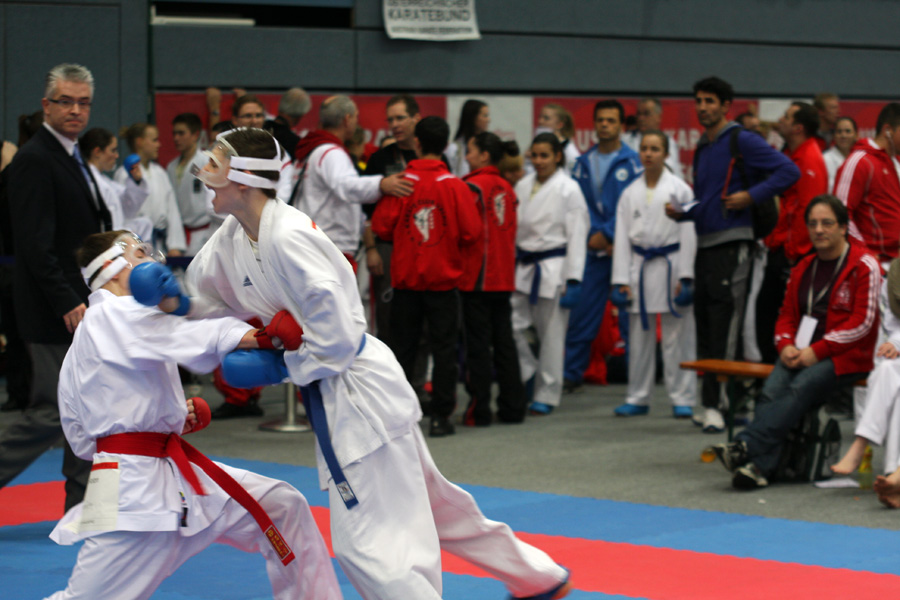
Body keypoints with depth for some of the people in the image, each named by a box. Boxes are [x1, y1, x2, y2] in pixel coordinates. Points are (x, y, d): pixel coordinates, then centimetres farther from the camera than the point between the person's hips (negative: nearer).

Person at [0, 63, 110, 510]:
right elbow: (36, 245, -20)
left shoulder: (73, 158, 16)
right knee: (53, 412, -10)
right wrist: (68, 304, -23)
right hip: (55, 315, -10)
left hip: (80, 308, 10)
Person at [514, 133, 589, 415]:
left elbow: (577, 236, -7)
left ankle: (547, 394, 12)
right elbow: (513, 229, 14)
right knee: (511, 326, -4)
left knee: (551, 334, 1)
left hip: (553, 268, -5)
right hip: (523, 265, 5)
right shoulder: (523, 186, 9)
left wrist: (573, 280, -12)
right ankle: (529, 374, 18)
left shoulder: (569, 189, -5)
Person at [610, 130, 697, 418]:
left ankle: (682, 398, 4)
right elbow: (622, 237, 9)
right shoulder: (630, 193, 10)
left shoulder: (679, 189, -1)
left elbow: (688, 235, -3)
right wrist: (621, 280, 1)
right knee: (639, 336, 8)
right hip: (639, 267, 4)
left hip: (670, 264, -4)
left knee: (677, 335, -2)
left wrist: (685, 277, -10)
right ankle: (638, 398, 17)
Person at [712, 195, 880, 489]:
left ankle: (747, 445, -43)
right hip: (802, 352, 5)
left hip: (846, 355, -5)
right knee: (771, 390, -25)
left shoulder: (864, 265, -3)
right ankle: (761, 466, -39)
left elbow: (862, 322, -10)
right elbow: (787, 314, 20)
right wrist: (786, 345, -4)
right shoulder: (803, 268, 18)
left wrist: (817, 350, -17)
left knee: (802, 387, -32)